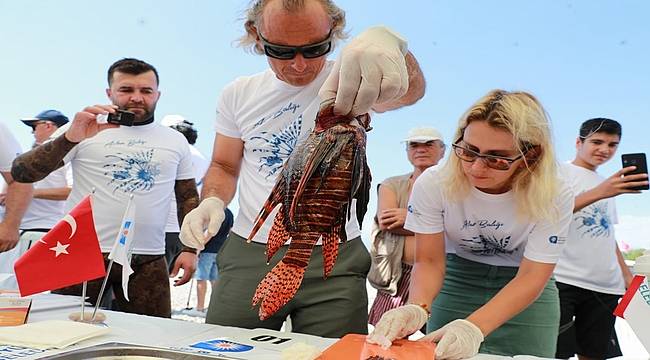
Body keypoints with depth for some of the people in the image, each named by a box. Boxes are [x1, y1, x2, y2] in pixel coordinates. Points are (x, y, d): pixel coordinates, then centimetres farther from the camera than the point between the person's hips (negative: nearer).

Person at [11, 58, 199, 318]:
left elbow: (189, 198, 16)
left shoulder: (175, 141, 12)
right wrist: (70, 138, -19)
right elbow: (21, 173, -5)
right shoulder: (84, 131, 3)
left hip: (148, 262, 2)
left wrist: (190, 249, 6)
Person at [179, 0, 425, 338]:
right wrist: (212, 202, -7)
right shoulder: (238, 94, 5)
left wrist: (387, 42, -51)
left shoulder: (352, 82, -6)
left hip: (335, 259, -2)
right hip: (249, 253, 3)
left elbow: (410, 90, -28)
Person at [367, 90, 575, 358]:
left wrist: (473, 327, -38)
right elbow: (429, 261, -14)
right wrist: (417, 309, -36)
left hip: (526, 292, 0)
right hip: (456, 279, 1)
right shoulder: (433, 184, -22)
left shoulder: (555, 197, -25)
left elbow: (531, 277, -23)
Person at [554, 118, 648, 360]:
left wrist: (627, 275, 17)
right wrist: (598, 193, -25)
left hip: (606, 286, 7)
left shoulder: (608, 184, 24)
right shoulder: (561, 172, 1)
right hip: (564, 280, -7)